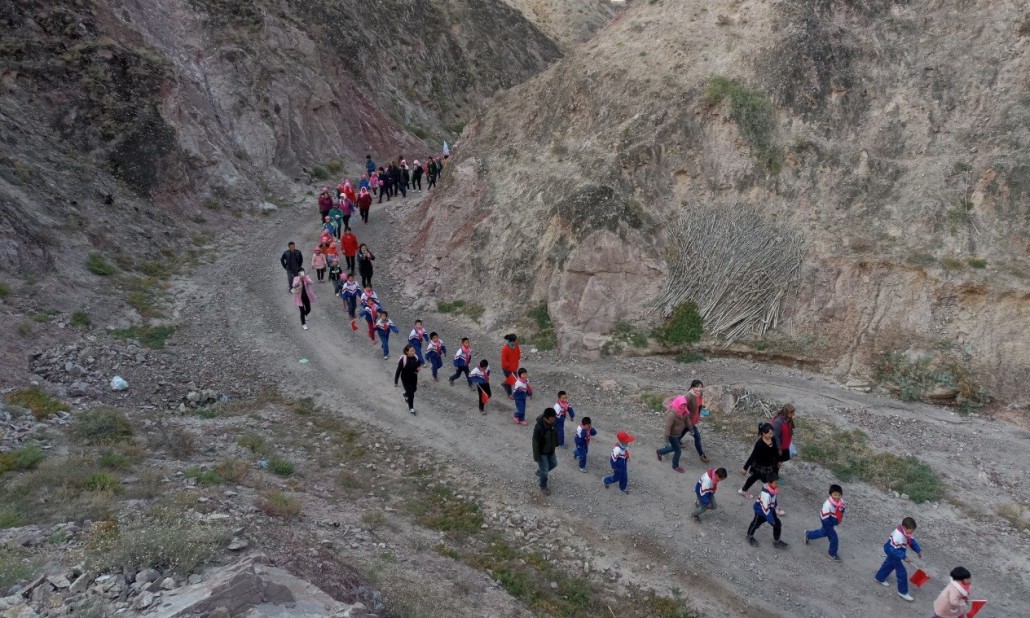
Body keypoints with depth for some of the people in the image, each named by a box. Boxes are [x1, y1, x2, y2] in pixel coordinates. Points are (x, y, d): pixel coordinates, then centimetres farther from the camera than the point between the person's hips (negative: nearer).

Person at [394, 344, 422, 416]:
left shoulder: (415, 357, -14)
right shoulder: (403, 360, -30)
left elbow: (419, 363, 9)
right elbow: (398, 371, -22)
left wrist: (419, 367, -15)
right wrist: (395, 382, -16)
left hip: (414, 377, 6)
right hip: (406, 379, -6)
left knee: (413, 389, 29)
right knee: (411, 394, 0)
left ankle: (406, 394, 63)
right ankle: (411, 409, 24)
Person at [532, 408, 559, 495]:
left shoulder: (554, 421, -18)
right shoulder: (539, 427, -37)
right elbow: (535, 443, -27)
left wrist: (556, 443, 18)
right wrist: (536, 457, -19)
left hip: (551, 450, 7)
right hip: (542, 452, -6)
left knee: (554, 464, 26)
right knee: (544, 471, 9)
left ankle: (539, 471, 53)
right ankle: (543, 487, 36)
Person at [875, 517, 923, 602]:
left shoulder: (905, 532, -9)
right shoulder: (898, 536, -38)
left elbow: (912, 541, 5)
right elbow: (895, 550, -34)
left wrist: (918, 550, -1)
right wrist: (904, 557, -33)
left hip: (892, 553, 10)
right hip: (893, 554, -10)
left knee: (889, 564, 30)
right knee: (902, 573, -1)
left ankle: (880, 578, 53)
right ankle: (903, 592, 13)